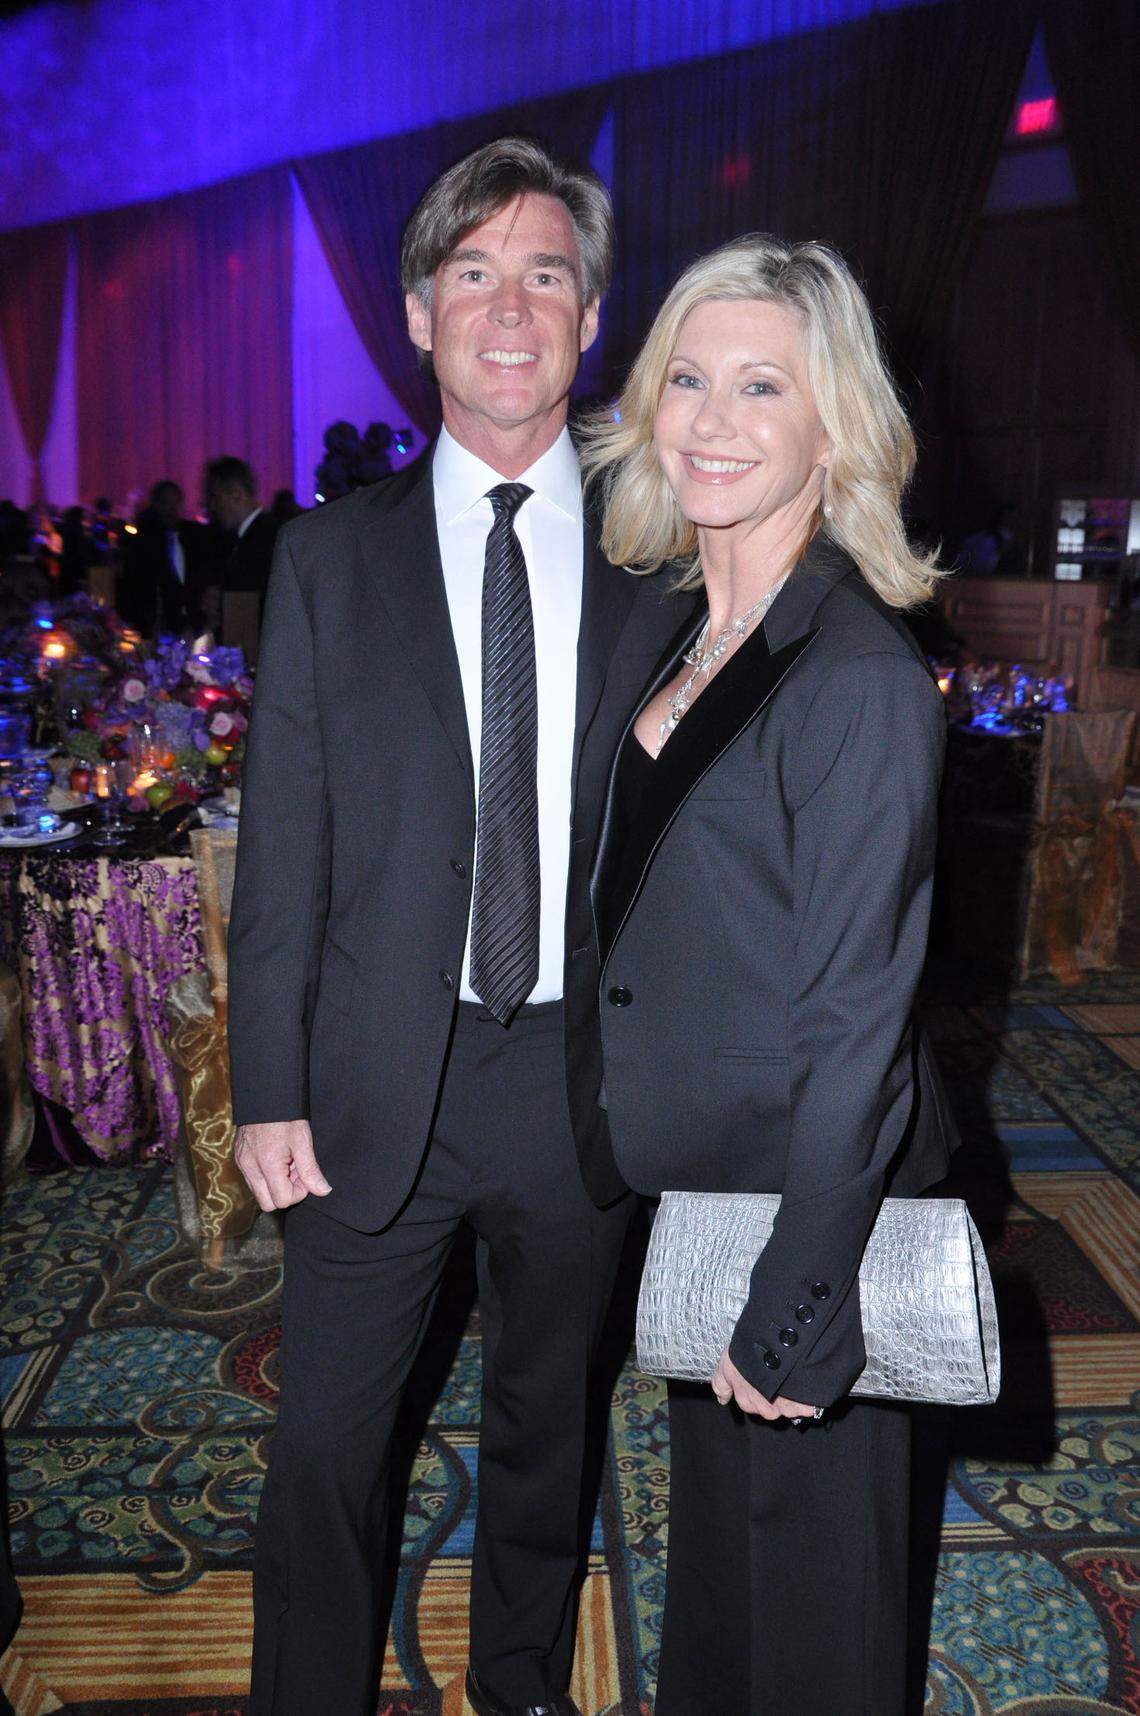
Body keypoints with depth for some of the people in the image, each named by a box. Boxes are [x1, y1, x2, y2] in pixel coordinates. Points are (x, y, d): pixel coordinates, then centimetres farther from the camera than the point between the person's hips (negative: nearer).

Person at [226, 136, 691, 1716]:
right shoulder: (330, 560, 0)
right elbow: (282, 847, -2)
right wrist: (270, 1090, -4)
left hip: (584, 1078, 1)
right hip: (379, 1082, 0)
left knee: (548, 1423, 21)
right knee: (325, 1441, 12)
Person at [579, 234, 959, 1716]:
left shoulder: (860, 679, -23)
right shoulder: (685, 638, 3)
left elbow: (855, 1025, -22)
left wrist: (792, 1311, -18)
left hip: (810, 1195, -7)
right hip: (691, 1177, 8)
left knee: (805, 1553, 18)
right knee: (714, 1508, 29)